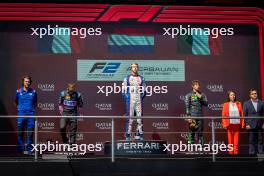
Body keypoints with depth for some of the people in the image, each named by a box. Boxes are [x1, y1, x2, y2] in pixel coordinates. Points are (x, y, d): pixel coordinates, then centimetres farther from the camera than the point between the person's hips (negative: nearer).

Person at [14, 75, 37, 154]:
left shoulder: (33, 92, 6)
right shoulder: (18, 91, 5)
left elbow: (35, 103, 20)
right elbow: (15, 102, 19)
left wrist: (33, 108, 7)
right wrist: (19, 108, 8)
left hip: (31, 114, 0)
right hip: (21, 114, 0)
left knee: (30, 133, 0)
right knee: (20, 132, 3)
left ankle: (29, 150, 5)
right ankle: (20, 149, 10)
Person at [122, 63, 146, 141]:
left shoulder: (141, 78, 13)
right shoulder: (127, 78, 5)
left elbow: (144, 90, 17)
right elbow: (123, 90, 4)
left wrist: (142, 97, 5)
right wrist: (126, 98, -4)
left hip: (139, 101, 3)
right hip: (130, 100, -3)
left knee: (140, 117, 0)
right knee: (129, 117, -6)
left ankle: (139, 134, 5)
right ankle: (128, 135, -4)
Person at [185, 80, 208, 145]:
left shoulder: (202, 95, 13)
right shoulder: (189, 95, 4)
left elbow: (206, 104, 5)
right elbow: (187, 106, -1)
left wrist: (200, 98, -7)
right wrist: (188, 117, -9)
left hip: (200, 117, 3)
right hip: (192, 117, -3)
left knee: (200, 132, 2)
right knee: (192, 132, -2)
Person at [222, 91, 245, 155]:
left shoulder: (238, 104, 10)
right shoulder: (225, 104, 6)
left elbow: (242, 114, 7)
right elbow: (223, 115, 2)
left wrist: (242, 123, -1)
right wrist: (224, 124, -7)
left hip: (237, 124, 1)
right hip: (229, 125, -1)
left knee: (236, 141, 0)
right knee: (230, 141, -1)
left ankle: (236, 153, 2)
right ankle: (230, 153, 3)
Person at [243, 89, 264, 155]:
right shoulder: (246, 103, 3)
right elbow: (244, 115, 2)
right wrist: (247, 124, -6)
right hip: (251, 126, -1)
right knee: (251, 141, 1)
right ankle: (252, 154, 6)